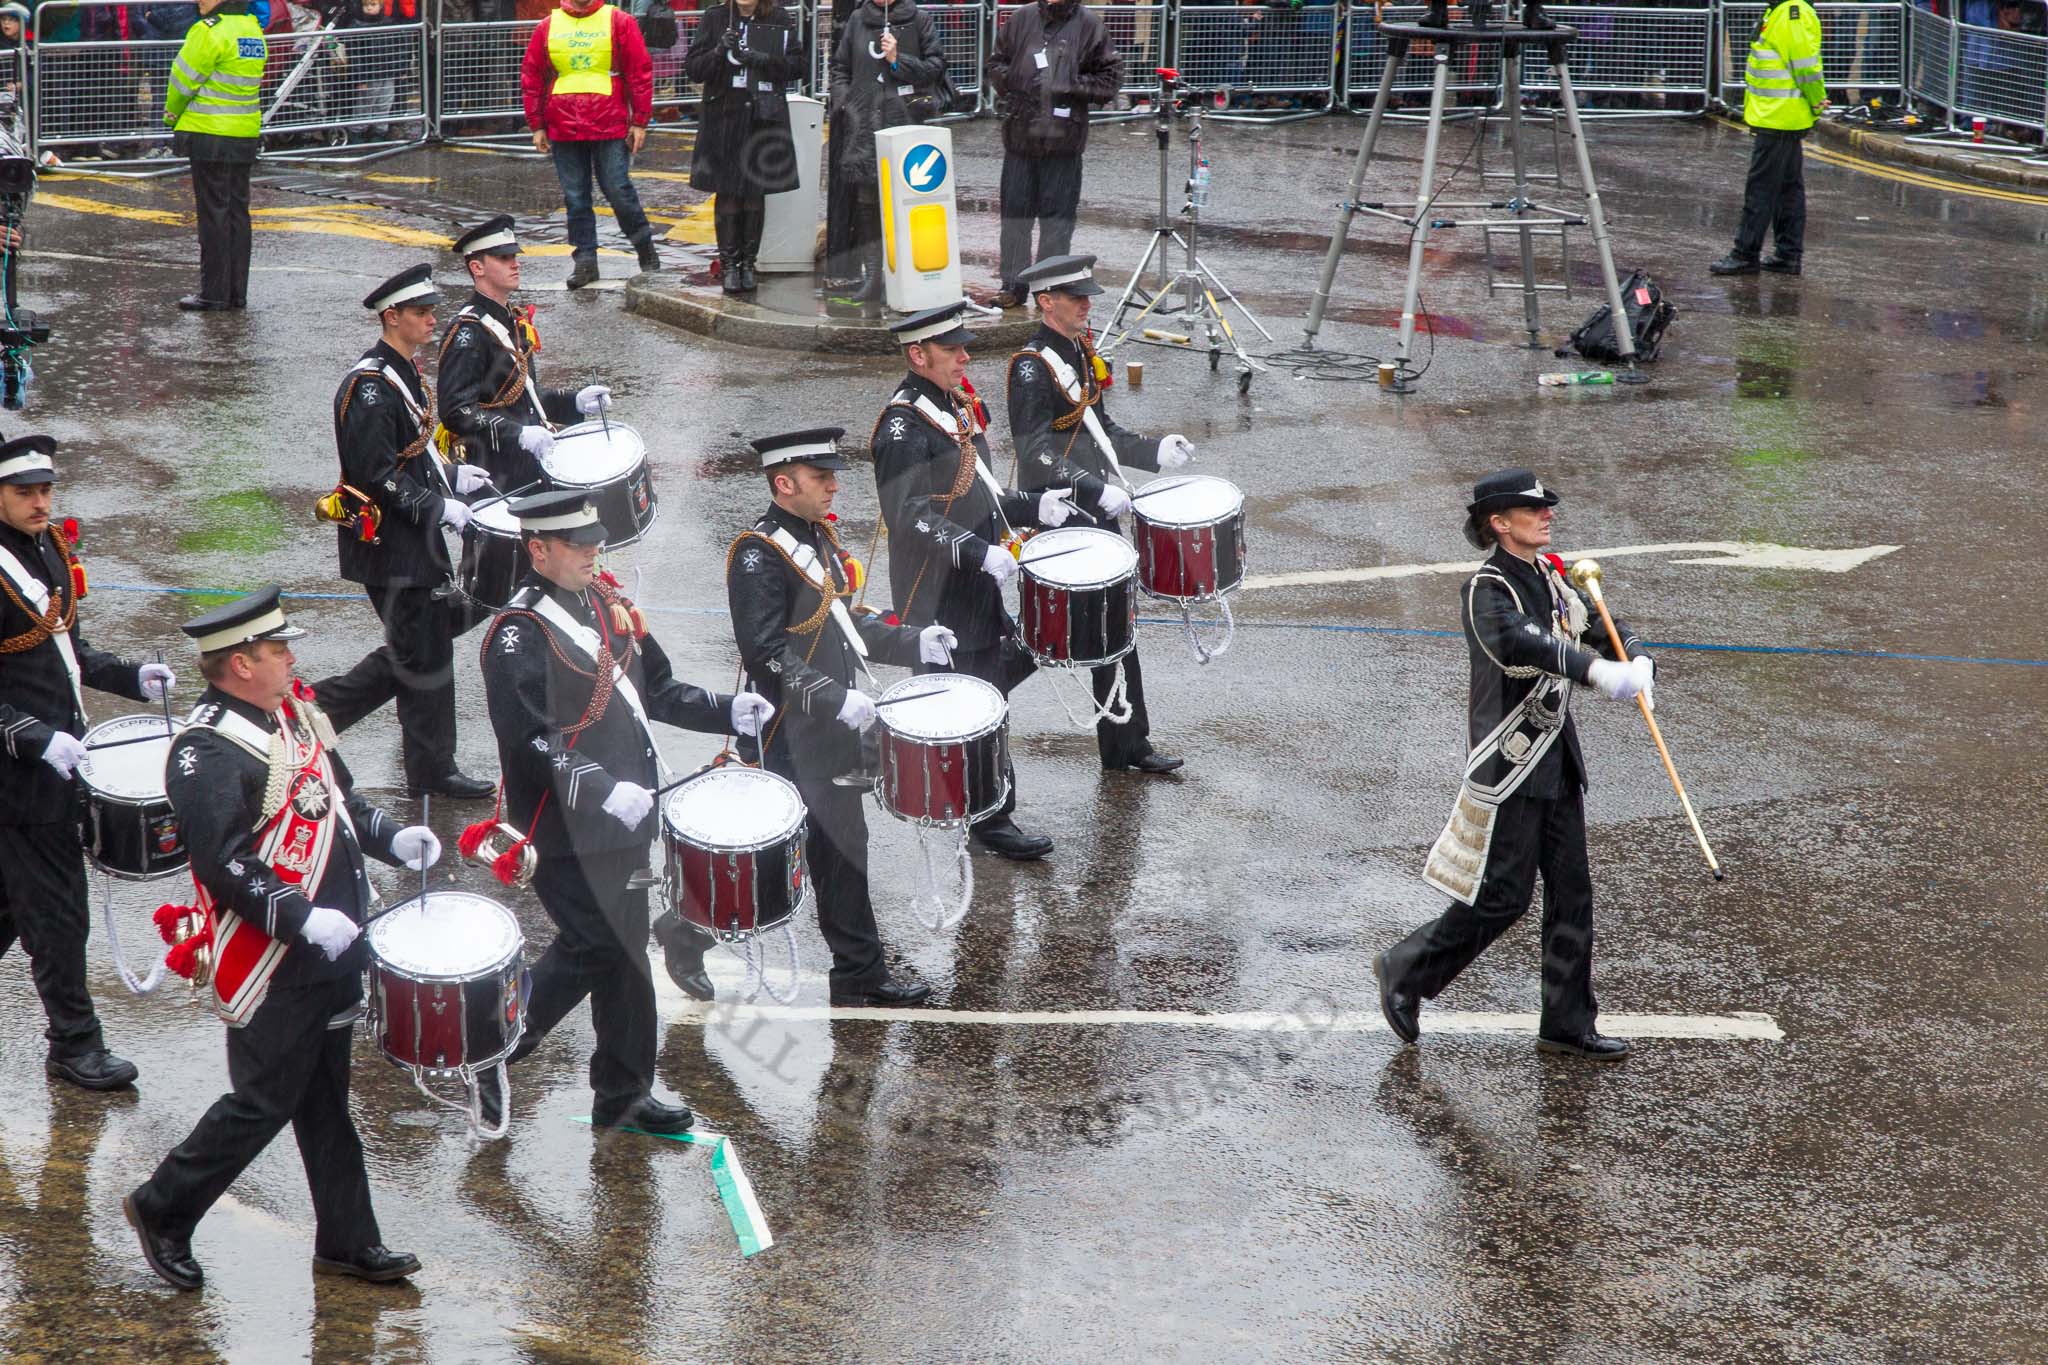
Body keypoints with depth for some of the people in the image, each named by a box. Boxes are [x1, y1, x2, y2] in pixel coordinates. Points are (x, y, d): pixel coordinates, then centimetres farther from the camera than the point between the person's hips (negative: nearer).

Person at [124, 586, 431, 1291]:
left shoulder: (292, 713, 8)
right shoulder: (208, 752, -21)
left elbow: (338, 796, 21)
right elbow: (221, 863, -25)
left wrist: (390, 838, 4)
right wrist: (303, 920, -27)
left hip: (331, 949, 9)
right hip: (272, 968, -9)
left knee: (324, 1099, 15)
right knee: (264, 1103, 1)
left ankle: (349, 1241, 23)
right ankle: (161, 1210, 19)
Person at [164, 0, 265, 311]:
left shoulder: (211, 31, -16)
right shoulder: (253, 30, 9)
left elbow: (184, 79, -10)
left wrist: (172, 115, 10)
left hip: (210, 136, -7)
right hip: (245, 135, 7)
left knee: (213, 215, -2)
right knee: (237, 212, 12)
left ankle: (214, 293, 1)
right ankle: (237, 292, 16)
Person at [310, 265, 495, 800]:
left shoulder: (401, 375, 13)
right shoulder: (370, 386, -20)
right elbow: (375, 474, -24)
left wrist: (451, 475, 11)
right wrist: (439, 507, -22)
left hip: (413, 538, 10)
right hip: (390, 543, -10)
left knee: (430, 635, 15)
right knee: (425, 653, -2)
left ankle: (324, 703, 20)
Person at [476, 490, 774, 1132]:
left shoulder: (604, 603, 9)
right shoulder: (519, 634, -17)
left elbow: (655, 689, 18)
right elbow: (529, 741, -23)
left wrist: (728, 711, 3)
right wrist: (605, 790, -30)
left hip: (623, 815, 8)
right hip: (567, 832, -8)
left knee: (623, 948, 13)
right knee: (597, 947, -7)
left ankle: (624, 1095, 23)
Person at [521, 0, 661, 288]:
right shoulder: (548, 26, 8)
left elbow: (641, 72, 0)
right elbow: (531, 77, 12)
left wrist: (640, 122, -3)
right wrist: (537, 126, 8)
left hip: (611, 127, -3)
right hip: (564, 130, 3)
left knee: (618, 190, -3)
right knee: (575, 198, 5)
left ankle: (646, 250, 17)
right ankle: (584, 261, 12)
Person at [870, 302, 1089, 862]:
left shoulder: (957, 407, 12)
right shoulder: (903, 425, -18)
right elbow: (911, 515, -25)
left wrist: (1034, 506, 7)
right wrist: (981, 553, -31)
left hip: (975, 585, 9)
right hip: (938, 595, -9)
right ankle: (991, 820, 5)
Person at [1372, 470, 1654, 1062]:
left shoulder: (1549, 576, 10)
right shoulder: (1487, 589, -17)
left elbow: (1601, 627, 14)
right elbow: (1515, 639, -36)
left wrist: (1637, 660, -10)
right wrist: (1595, 670, -49)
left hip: (1557, 757, 8)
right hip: (1510, 762, -8)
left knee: (1571, 892, 9)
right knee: (1502, 896, -4)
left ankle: (1567, 1024, 18)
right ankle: (1406, 971, 16)